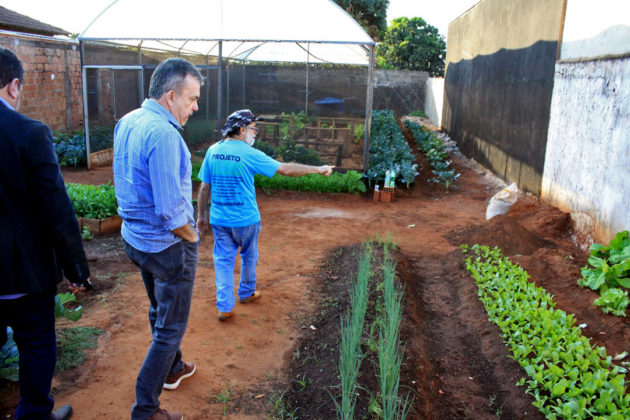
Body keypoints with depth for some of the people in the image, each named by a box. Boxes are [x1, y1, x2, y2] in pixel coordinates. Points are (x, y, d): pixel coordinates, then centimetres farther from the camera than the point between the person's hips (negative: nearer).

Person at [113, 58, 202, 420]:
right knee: (170, 327, 6)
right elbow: (171, 212, -28)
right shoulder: (163, 135, -26)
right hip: (167, 244, -9)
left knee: (160, 311, 27)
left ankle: (172, 369, 49)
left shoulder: (127, 123, 3)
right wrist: (192, 237, -9)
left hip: (135, 237, 9)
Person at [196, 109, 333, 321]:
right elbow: (286, 169, -15)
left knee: (223, 260, 10)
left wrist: (202, 215, 13)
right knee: (249, 256, 19)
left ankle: (224, 307, 8)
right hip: (245, 219, -3)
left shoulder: (213, 151, -1)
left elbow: (204, 187, 3)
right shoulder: (249, 154, -15)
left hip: (219, 219, 4)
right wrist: (318, 169, -7)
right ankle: (246, 293, 38)